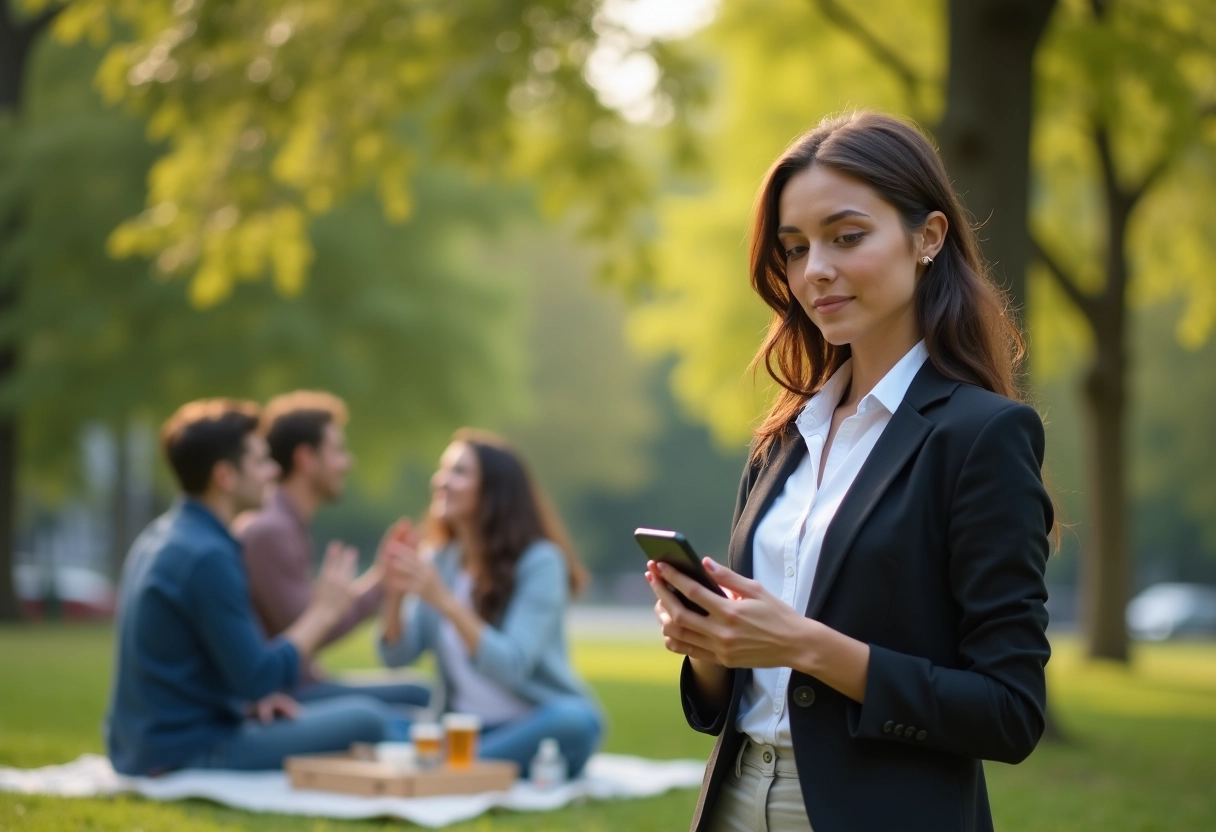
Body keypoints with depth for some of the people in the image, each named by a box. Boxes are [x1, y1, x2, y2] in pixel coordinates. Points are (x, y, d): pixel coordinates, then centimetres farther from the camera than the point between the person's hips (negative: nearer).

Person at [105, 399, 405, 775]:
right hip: (186, 752, -11)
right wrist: (324, 611, -9)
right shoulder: (207, 555, -20)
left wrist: (255, 696, 3)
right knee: (365, 720, -15)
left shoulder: (161, 535, 10)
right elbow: (258, 679, -20)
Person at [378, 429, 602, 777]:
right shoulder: (439, 560, 6)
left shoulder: (540, 562, -11)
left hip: (534, 729, -3)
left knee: (576, 720, -39)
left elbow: (511, 666, -22)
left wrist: (444, 600, -32)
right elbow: (398, 656, 0)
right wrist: (395, 597, -19)